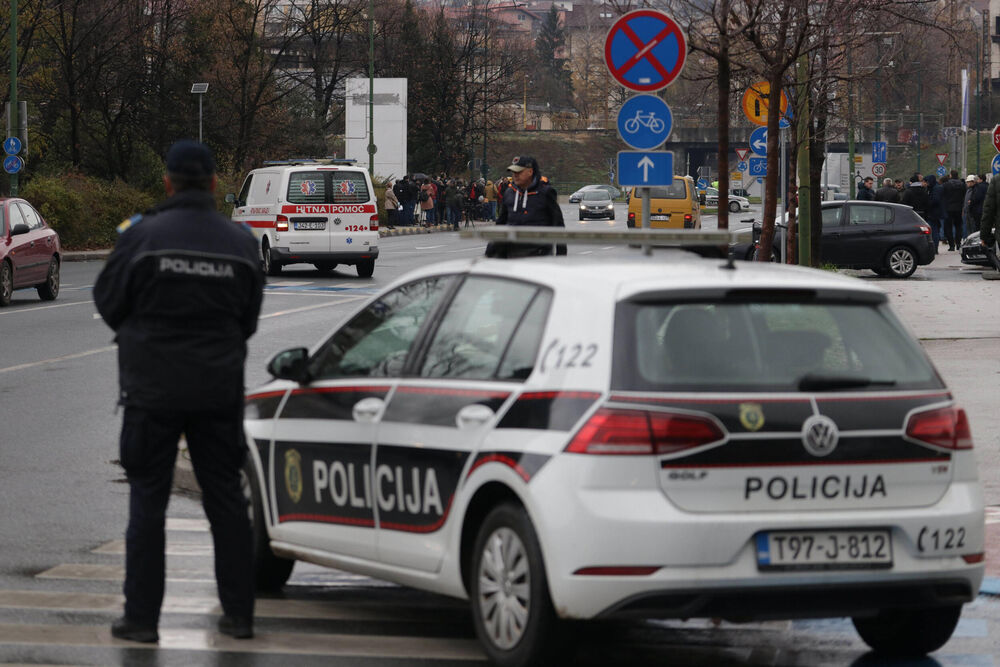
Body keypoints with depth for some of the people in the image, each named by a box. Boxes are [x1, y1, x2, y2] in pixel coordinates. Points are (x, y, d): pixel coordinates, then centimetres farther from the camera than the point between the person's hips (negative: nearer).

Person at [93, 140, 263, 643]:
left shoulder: (142, 235, -11)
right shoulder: (240, 242, 1)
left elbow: (108, 301, -1)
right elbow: (249, 318, 11)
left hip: (153, 387, -3)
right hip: (220, 389, 3)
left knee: (148, 499, 3)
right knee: (225, 497, 10)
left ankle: (142, 616, 2)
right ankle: (239, 613, 12)